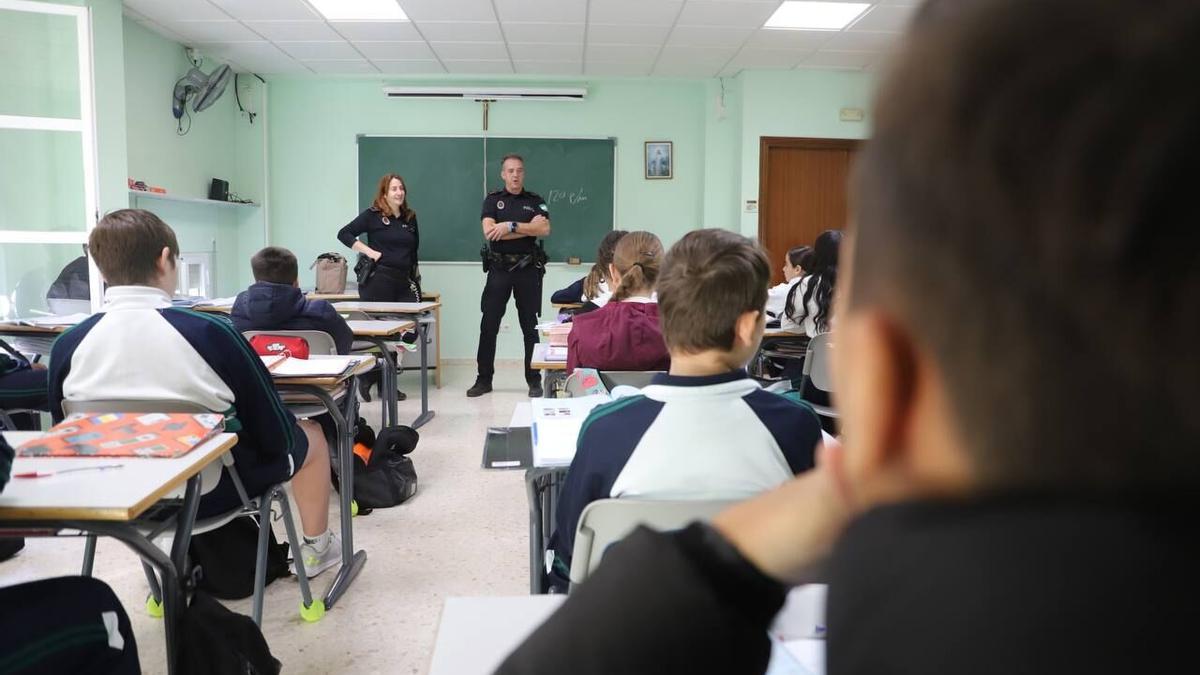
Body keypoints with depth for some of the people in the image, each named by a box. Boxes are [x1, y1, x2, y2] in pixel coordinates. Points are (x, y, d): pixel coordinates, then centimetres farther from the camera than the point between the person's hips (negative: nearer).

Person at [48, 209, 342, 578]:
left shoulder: (67, 345, -13)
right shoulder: (208, 332, -24)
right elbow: (273, 432, -16)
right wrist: (277, 447, 7)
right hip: (212, 490, -4)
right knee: (309, 434, 22)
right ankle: (316, 549, 38)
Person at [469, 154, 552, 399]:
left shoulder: (535, 201, 7)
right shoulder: (492, 200, 6)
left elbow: (545, 229, -10)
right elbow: (489, 231, -11)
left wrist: (511, 226, -15)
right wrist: (528, 228, -10)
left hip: (528, 269, 0)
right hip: (499, 268, 0)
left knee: (530, 326, 6)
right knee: (489, 325, 1)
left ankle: (534, 380, 13)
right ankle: (484, 379, 10)